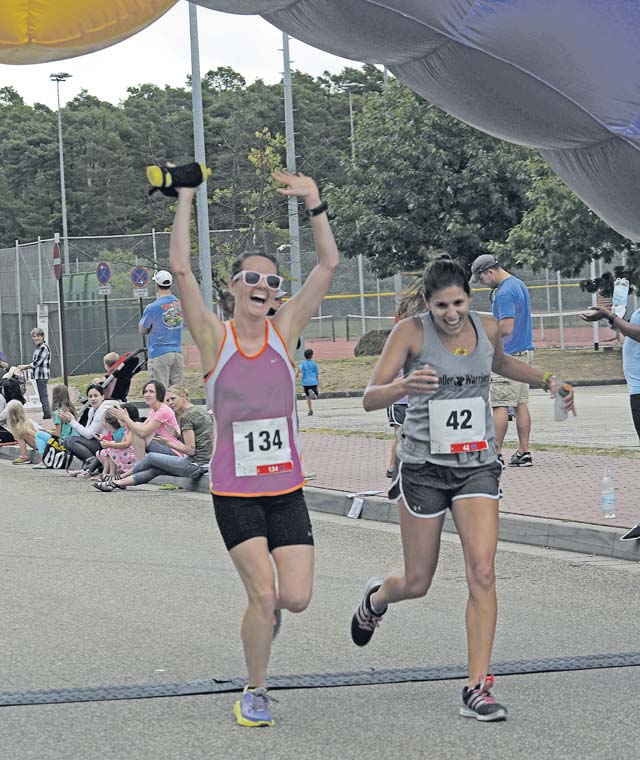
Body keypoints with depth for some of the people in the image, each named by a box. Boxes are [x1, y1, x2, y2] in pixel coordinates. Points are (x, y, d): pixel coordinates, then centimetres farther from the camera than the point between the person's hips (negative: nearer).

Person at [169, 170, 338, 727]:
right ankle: (255, 693, 8)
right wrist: (186, 199, -19)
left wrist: (314, 202, -14)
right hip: (234, 490, -3)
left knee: (296, 597, -5)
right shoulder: (215, 339, -5)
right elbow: (181, 270, -18)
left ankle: (264, 609, 33)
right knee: (264, 592, -13)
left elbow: (328, 265, -6)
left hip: (286, 487, 3)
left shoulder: (284, 333, 1)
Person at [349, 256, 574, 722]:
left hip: (477, 465, 2)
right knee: (417, 583, 9)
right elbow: (370, 399, -17)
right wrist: (404, 386, -36)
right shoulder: (411, 332, -10)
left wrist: (546, 379, 16)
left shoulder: (487, 328, 2)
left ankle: (478, 688, -9)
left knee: (482, 574, -13)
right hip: (424, 467, -2)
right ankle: (376, 598, 46)